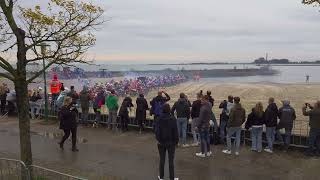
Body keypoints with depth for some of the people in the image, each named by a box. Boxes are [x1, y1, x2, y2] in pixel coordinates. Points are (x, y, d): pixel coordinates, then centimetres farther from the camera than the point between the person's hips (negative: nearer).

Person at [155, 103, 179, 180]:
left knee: (162, 160, 13)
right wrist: (176, 140, 3)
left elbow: (157, 130, -5)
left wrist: (158, 139, 4)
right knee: (171, 160, 7)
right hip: (171, 142, -2)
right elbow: (175, 131, -7)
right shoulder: (173, 119, -12)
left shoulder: (159, 119, -8)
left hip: (161, 142, 2)